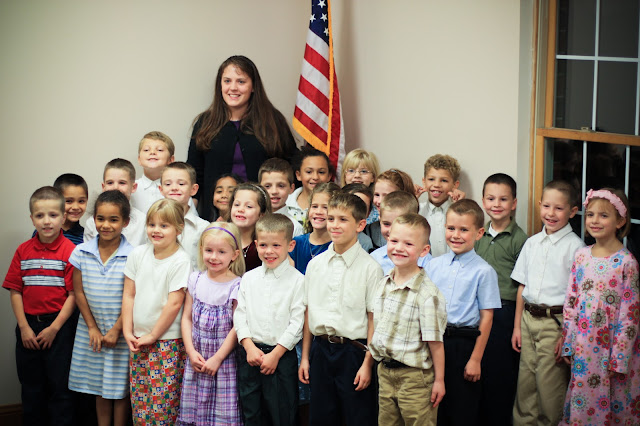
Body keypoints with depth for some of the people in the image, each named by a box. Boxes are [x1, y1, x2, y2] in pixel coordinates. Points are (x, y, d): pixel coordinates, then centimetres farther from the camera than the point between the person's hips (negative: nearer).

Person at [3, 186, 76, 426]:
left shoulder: (70, 251, -10)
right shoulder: (23, 251, 3)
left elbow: (73, 294, -10)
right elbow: (16, 292, 4)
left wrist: (54, 329, -12)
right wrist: (24, 327, -4)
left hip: (58, 327, -4)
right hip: (28, 327, 4)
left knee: (59, 386, 5)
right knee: (31, 386, 14)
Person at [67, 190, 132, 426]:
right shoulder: (81, 252, -2)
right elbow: (79, 292, 2)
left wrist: (116, 330, -9)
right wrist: (92, 328, 0)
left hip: (121, 333, -3)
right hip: (91, 331, 3)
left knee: (120, 388, 5)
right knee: (99, 386, 14)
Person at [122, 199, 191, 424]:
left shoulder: (180, 261, -11)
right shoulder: (138, 254, 3)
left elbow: (174, 304, -13)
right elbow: (129, 295, 7)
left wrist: (153, 336, -9)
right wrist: (128, 332, 1)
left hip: (167, 341, -5)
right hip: (138, 340, 5)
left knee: (163, 405, -4)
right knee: (139, 401, 8)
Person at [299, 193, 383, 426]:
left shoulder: (370, 267, -7)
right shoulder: (315, 264, 7)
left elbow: (374, 318, -8)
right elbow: (309, 311, 10)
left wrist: (368, 363, -12)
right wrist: (305, 357, 10)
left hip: (354, 350, -4)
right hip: (321, 349, 4)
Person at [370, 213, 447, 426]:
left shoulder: (427, 294, -18)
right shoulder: (384, 284, 5)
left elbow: (435, 342, -15)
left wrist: (439, 380, -12)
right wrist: (382, 365, 15)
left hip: (414, 376, -7)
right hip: (385, 372, 7)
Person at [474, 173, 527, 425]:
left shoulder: (519, 239, -5)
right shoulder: (479, 235, 11)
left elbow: (522, 287, -8)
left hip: (504, 312, -5)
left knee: (500, 373, 2)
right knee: (479, 370, 9)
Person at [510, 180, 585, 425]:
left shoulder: (575, 246, -9)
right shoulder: (532, 243, 9)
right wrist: (517, 326, 12)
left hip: (556, 321, -5)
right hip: (528, 319, 5)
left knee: (550, 387, 0)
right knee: (525, 384, 12)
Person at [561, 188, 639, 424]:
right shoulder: (581, 256, 3)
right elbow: (571, 303, 8)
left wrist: (619, 358, -12)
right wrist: (568, 343, 7)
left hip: (610, 345, -4)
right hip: (583, 345, 4)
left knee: (610, 402, 5)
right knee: (581, 402, 12)